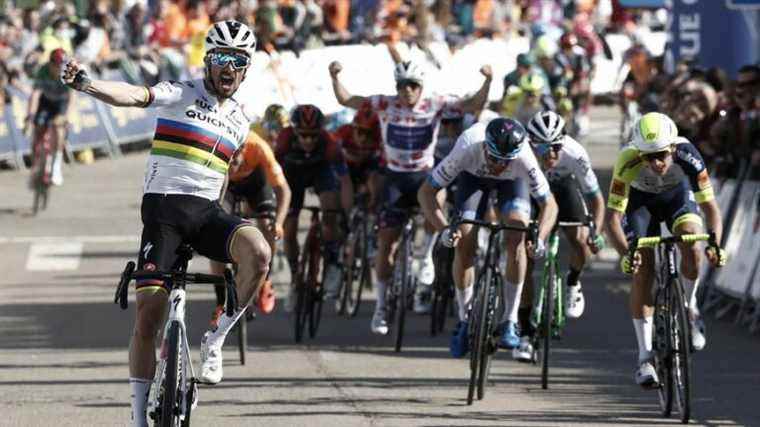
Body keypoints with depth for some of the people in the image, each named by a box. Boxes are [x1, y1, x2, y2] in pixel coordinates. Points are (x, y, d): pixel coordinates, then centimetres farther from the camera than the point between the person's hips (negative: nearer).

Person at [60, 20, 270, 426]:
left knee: (257, 253, -28)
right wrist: (84, 83, -41)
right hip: (164, 206, -3)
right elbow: (134, 95, -22)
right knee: (149, 311, -8)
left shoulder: (242, 117, 13)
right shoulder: (180, 94, -3)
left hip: (206, 210, 4)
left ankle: (216, 339, -9)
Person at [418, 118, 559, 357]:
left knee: (516, 238, -23)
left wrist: (540, 238, -45)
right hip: (473, 176, 0)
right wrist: (444, 229, -48)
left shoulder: (524, 158, -39)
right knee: (464, 244, -14)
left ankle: (510, 322, -15)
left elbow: (549, 204, -27)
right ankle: (465, 321, 4)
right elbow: (426, 192, -33)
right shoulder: (467, 149, -41)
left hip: (512, 181, 0)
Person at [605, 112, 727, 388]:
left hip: (677, 193, 1)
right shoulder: (628, 162, -38)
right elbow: (612, 216, -37)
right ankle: (645, 357, -6)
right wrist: (625, 254, -52)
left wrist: (716, 244, -47)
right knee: (642, 273, -13)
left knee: (692, 248, -28)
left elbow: (709, 205, -30)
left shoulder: (687, 156, -36)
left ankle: (690, 308, 1)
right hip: (639, 199, 0)